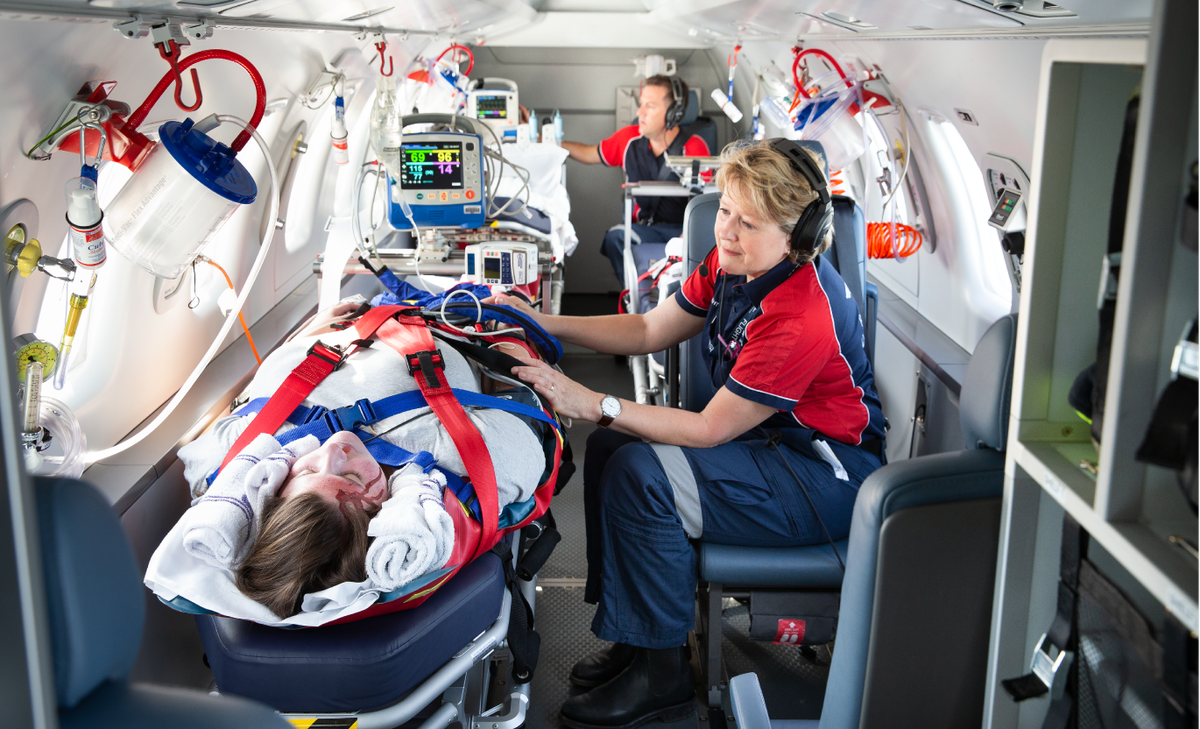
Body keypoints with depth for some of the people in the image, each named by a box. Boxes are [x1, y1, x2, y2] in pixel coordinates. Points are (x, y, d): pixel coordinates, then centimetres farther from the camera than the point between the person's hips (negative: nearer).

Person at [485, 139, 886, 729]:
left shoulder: (803, 319, -30)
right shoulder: (733, 262, -4)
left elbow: (708, 430, -25)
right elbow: (650, 331, 5)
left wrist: (593, 405, -26)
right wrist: (542, 323, -4)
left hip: (829, 478, -9)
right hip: (773, 441, 9)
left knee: (640, 474, -23)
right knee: (612, 446, 0)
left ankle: (663, 674, -7)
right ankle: (636, 634, 10)